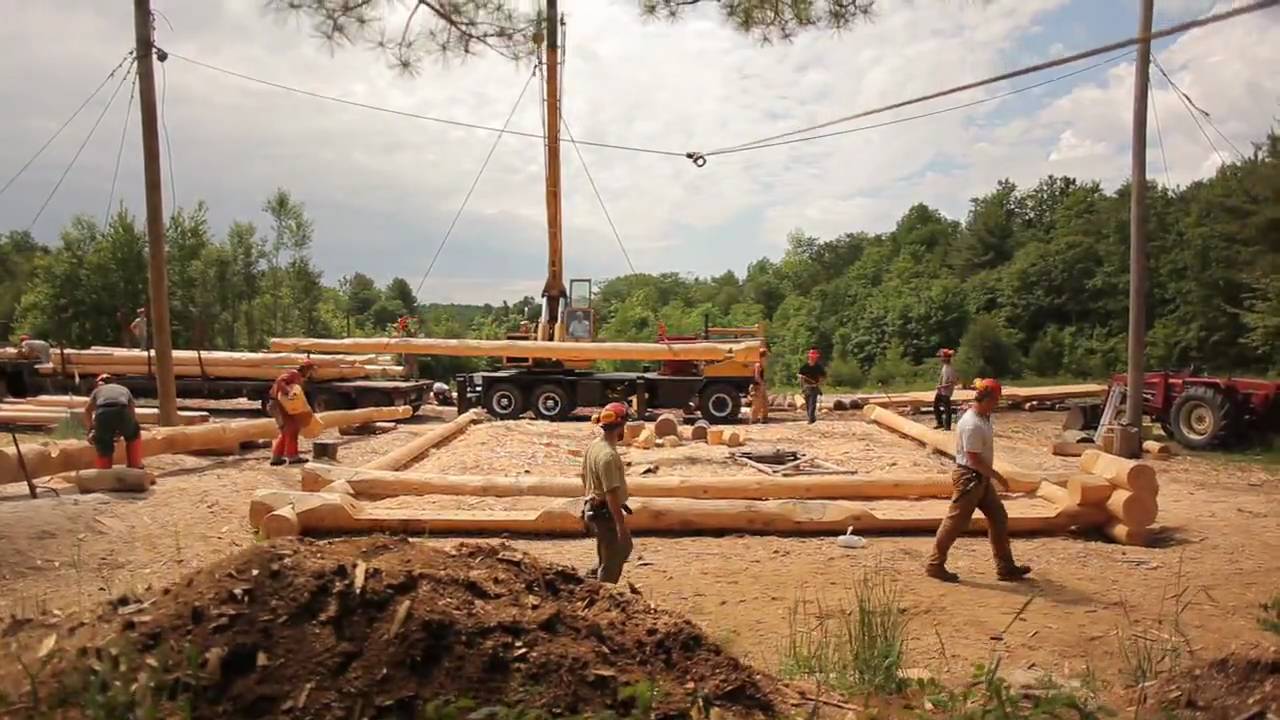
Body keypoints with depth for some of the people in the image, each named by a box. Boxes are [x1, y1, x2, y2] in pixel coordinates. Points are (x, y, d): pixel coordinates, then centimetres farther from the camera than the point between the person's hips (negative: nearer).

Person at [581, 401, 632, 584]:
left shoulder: (593, 446, 5)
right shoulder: (608, 455, -25)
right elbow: (611, 493, -27)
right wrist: (620, 524, -24)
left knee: (623, 548, 23)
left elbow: (585, 480, 16)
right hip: (606, 514, -10)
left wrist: (588, 508, 25)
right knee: (611, 562, 3)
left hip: (592, 510, 10)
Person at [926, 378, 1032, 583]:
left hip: (982, 478, 10)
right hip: (969, 477, -10)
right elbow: (974, 459, -24)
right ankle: (935, 565, 12)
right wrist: (997, 476, -15)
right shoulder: (971, 425, -25)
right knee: (955, 523, 0)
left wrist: (992, 476, 18)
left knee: (999, 518, 13)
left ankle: (1005, 567, 21)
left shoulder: (984, 418, 7)